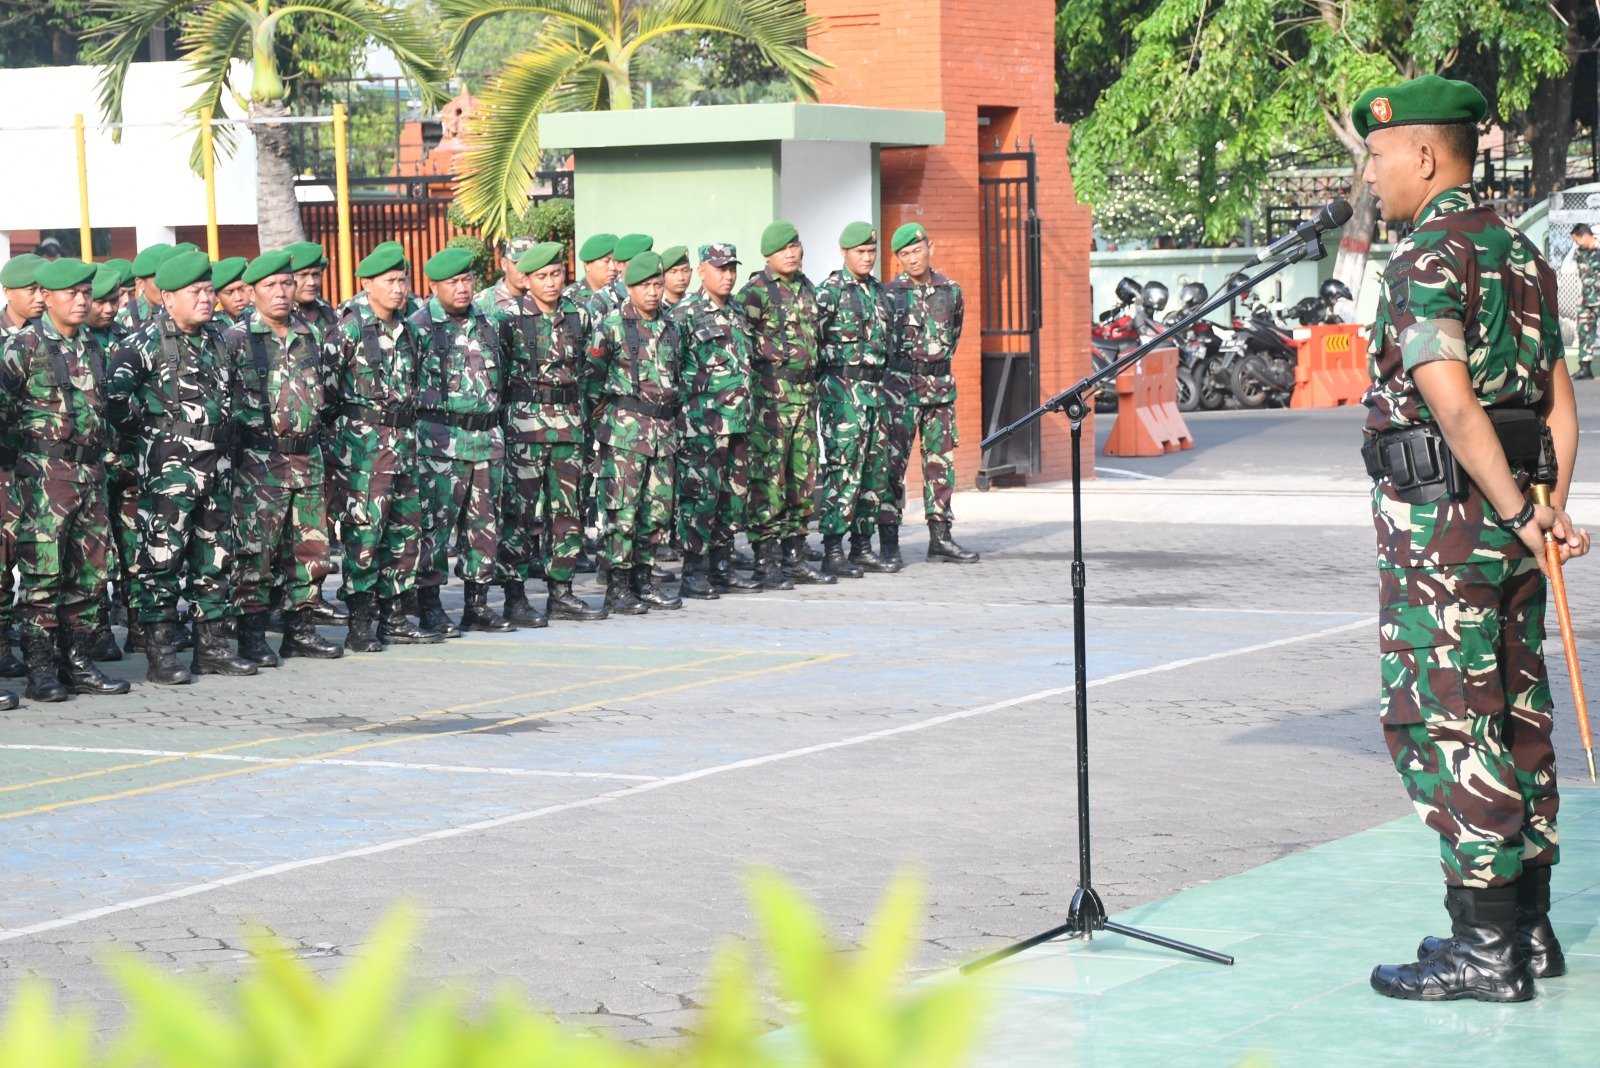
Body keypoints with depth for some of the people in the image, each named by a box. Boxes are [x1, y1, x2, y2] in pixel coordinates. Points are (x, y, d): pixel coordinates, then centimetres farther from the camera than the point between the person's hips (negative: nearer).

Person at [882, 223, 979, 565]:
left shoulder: (951, 291, 8)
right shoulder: (889, 294, -3)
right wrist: (896, 369, 4)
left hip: (941, 385, 4)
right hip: (900, 384, -4)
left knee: (941, 460, 6)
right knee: (893, 460, -7)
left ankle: (940, 538, 13)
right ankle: (889, 542, -6)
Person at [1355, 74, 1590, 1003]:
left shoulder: (1428, 259, -14)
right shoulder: (1522, 250, 14)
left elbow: (1453, 407, -22)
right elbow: (1559, 403, 12)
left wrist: (1522, 518, -19)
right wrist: (1552, 510, 6)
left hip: (1442, 516, -9)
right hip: (1511, 519, 9)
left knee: (1443, 723, -4)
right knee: (1515, 715, 13)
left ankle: (1486, 945, -3)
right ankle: (1529, 927, 19)